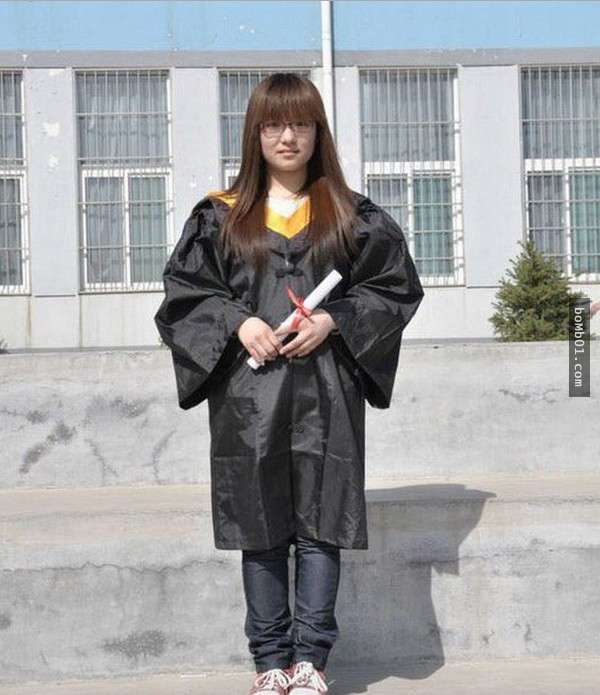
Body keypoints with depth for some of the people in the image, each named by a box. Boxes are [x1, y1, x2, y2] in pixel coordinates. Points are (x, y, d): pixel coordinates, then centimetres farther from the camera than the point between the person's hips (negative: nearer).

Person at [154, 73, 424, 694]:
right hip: (247, 391, 1)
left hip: (326, 391, 0)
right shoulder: (221, 216, 8)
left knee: (320, 519, 1)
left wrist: (332, 321, -9)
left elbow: (396, 286, 6)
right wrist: (239, 322, -10)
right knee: (260, 524, 4)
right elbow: (183, 290, 6)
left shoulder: (352, 215, 8)